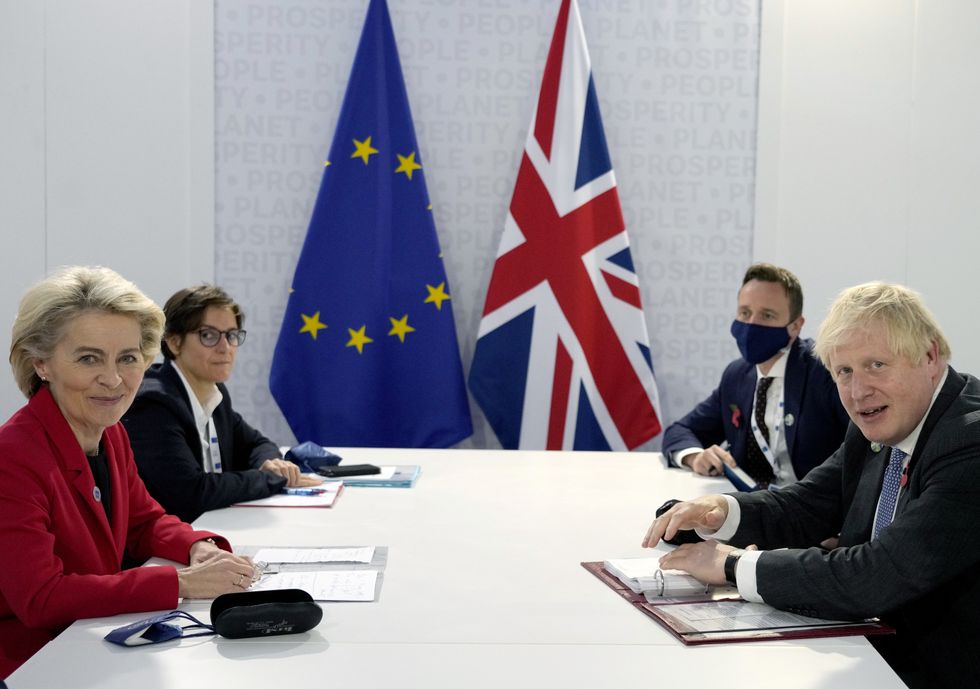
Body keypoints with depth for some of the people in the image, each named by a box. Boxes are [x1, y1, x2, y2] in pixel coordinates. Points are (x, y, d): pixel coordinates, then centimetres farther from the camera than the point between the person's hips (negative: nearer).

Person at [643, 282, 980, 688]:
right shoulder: (878, 429, 2)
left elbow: (881, 578, -30)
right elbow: (803, 509, 8)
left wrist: (735, 566, -22)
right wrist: (721, 511, -12)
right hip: (878, 654, 7)